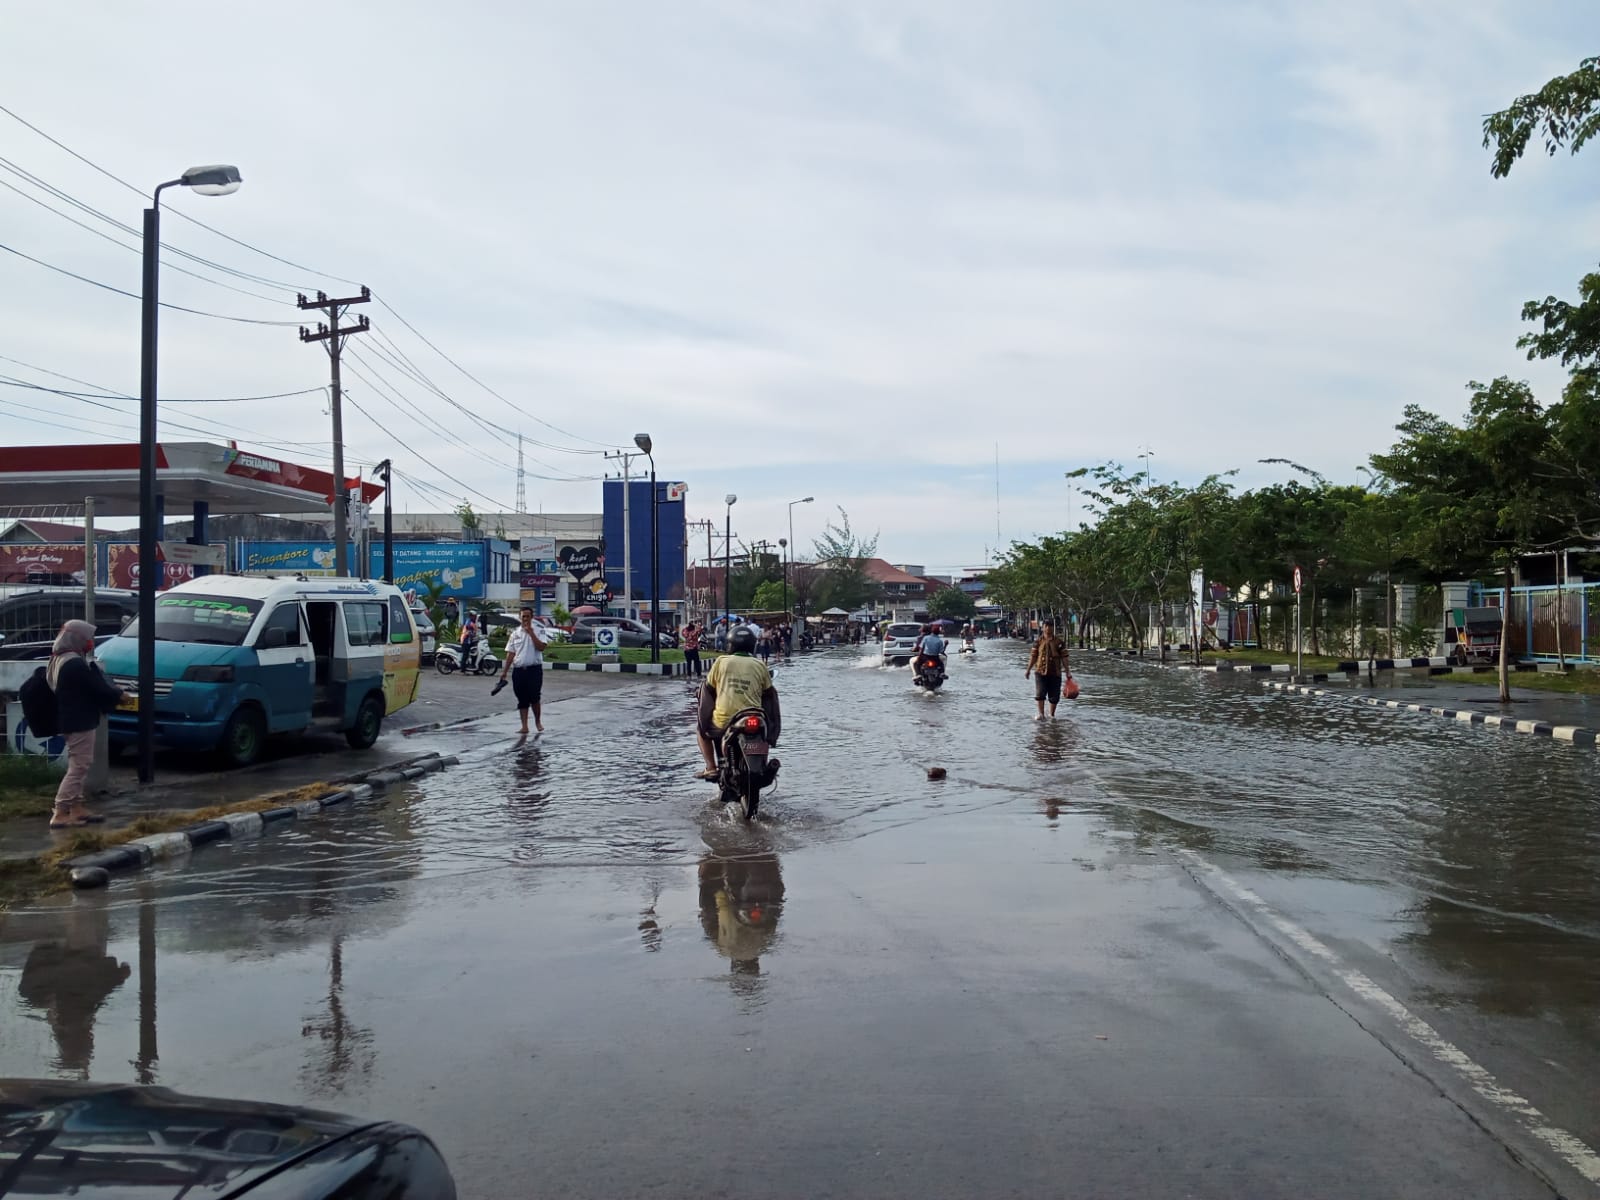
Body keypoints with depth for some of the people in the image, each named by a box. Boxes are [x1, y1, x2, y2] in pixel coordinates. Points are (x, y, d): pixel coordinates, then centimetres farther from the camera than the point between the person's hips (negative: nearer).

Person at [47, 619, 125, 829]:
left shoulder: (59, 660, 11)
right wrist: (119, 694, -1)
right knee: (79, 767, -7)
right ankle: (60, 813, -7)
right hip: (80, 722, -11)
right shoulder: (75, 664, -21)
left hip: (71, 721, 11)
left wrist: (111, 695, 9)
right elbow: (98, 688, -19)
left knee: (79, 766, 17)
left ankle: (76, 808, 21)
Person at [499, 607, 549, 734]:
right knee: (522, 699, 5)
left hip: (534, 669, -3)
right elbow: (510, 653, 10)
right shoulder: (515, 633, 9)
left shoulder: (537, 631, 1)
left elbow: (541, 647, -14)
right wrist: (505, 671, 6)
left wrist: (531, 633, -16)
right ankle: (524, 726, 10)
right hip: (518, 670, 3)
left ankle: (538, 721, 16)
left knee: (534, 697, -7)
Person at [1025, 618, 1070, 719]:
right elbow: (1033, 656, 8)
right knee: (1040, 694, -13)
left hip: (1055, 673, 0)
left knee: (1054, 696, 5)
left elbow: (1064, 658, 3)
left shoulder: (1059, 642, 3)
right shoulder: (1038, 641, 5)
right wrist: (1028, 670, 2)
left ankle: (1052, 715, 20)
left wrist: (1067, 672, -1)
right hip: (1040, 672, 0)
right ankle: (1041, 714, -10)